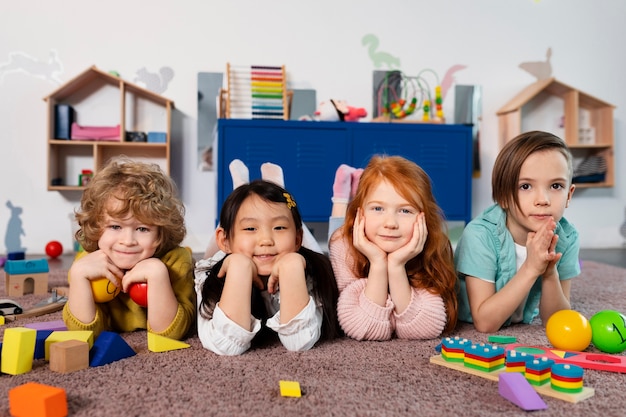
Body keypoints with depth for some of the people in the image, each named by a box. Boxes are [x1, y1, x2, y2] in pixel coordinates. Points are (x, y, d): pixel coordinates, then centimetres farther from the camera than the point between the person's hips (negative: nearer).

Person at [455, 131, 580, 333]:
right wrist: (531, 269, -34)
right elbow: (484, 323, -26)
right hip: (467, 332, -3)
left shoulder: (567, 237, -15)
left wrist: (550, 273, -29)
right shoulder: (480, 235, -28)